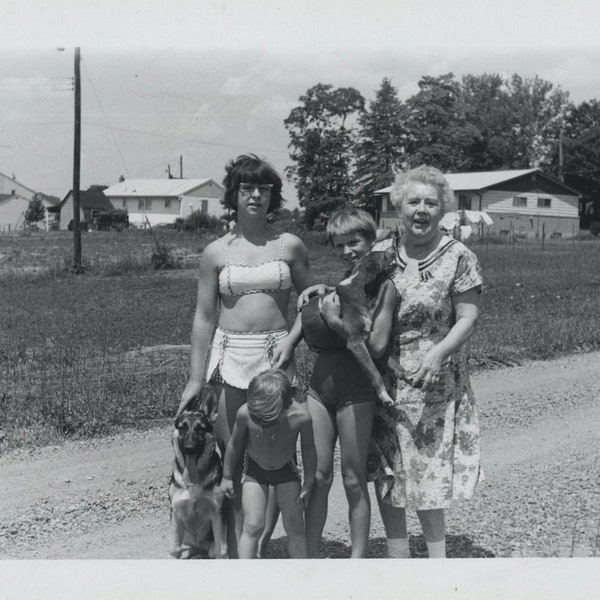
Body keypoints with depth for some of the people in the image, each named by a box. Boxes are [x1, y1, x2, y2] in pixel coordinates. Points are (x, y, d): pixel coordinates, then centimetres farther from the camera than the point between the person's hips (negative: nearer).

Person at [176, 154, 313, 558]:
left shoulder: (289, 246, 4)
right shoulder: (217, 252, 4)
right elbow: (204, 316, 5)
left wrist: (291, 339, -5)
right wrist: (196, 378, 1)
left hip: (275, 356, 0)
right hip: (229, 355, 0)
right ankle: (234, 554, 13)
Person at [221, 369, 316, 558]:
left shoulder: (300, 416, -31)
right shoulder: (244, 413, -30)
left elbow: (308, 450, -12)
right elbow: (235, 444, -9)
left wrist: (308, 483, -4)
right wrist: (226, 477, 2)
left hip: (286, 469, 0)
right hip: (255, 471, 0)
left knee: (295, 527, -1)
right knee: (253, 526, -9)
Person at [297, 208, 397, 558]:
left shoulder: (383, 286, -7)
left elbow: (377, 346, -15)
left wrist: (336, 321, -17)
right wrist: (321, 291, 5)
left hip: (357, 392, -6)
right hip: (320, 383, 6)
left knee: (354, 480, 5)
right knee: (318, 476, 10)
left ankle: (358, 558, 19)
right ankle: (311, 556, 20)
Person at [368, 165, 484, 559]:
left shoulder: (458, 257, -5)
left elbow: (469, 318, -7)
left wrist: (437, 353, -21)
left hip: (432, 384, -3)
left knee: (428, 475, 2)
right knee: (386, 474, 10)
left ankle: (437, 558, 21)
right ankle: (398, 556, 26)